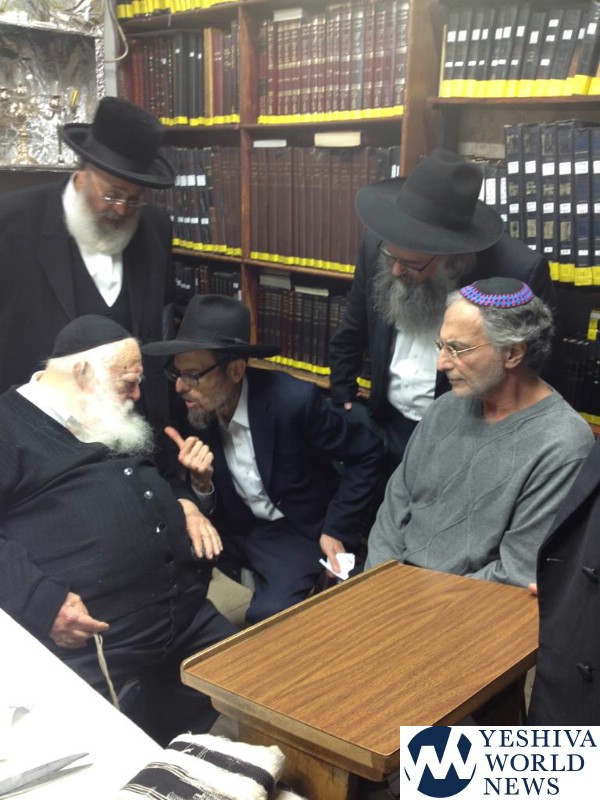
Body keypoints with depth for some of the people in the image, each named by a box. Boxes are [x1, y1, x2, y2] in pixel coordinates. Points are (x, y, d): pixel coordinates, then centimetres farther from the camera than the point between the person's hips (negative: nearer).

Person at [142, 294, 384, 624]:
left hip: (295, 529, -4)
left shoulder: (293, 400, -25)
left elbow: (365, 454, -11)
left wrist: (336, 530, -12)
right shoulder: (194, 411, -11)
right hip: (232, 525, 4)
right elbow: (209, 509, -4)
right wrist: (201, 482, -27)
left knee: (267, 618, -26)